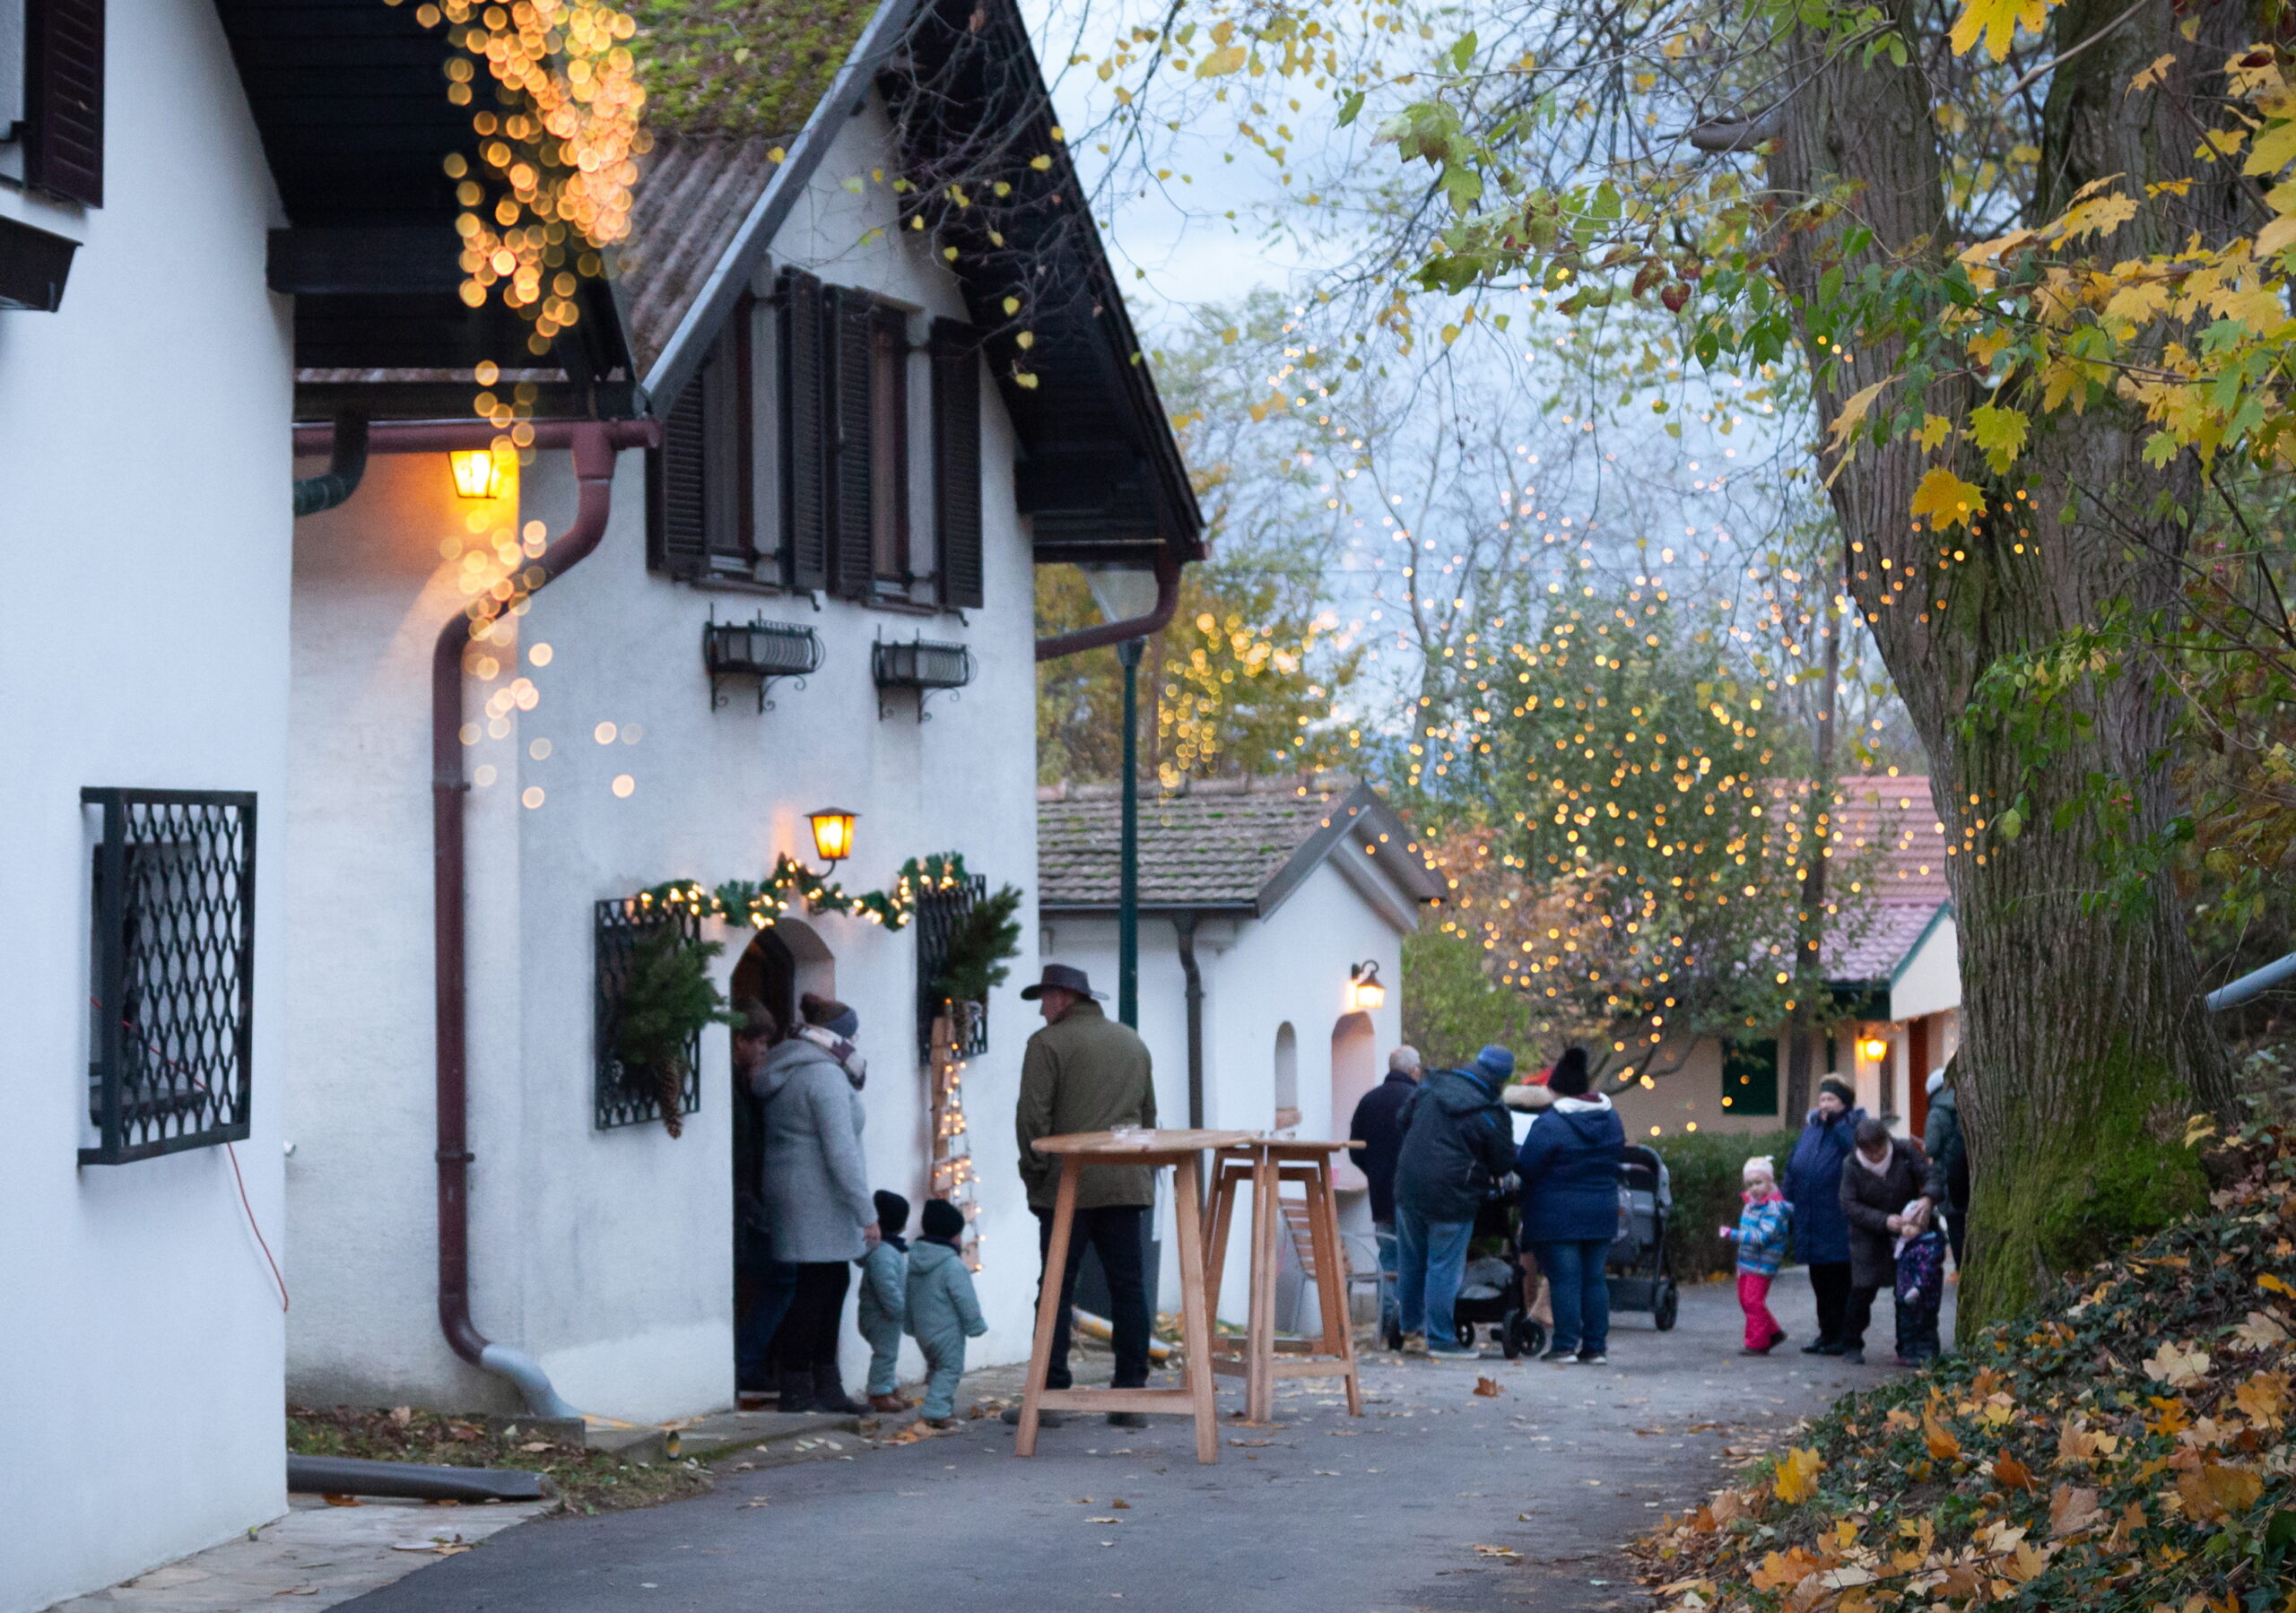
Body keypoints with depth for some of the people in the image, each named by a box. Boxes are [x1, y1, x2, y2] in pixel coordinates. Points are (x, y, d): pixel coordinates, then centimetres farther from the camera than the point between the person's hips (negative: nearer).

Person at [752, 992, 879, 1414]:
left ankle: (825, 1386, 16)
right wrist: (866, 1212, -18)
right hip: (817, 1196, -10)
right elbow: (841, 1151, -20)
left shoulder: (784, 1076, 16)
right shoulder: (826, 1077, -16)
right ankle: (797, 1391, -2)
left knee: (833, 1283, 13)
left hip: (787, 1186, 10)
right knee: (816, 1287, -5)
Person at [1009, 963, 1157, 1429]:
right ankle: (1131, 1394, 4)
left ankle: (1049, 1394, -3)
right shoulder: (1133, 1042, 18)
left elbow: (1033, 1117, -9)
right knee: (1128, 1286, 5)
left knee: (1057, 1288, -2)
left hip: (1069, 1184, -5)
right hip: (1128, 1183, 5)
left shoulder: (1048, 1043, -4)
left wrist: (1034, 1172, 0)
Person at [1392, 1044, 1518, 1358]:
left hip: (1408, 1189, 6)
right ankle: (1440, 1339, 6)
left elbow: (1402, 1121, 16)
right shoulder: (1490, 1115, -14)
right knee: (1444, 1267, 2)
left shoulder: (1431, 1087, 4)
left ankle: (1410, 1330, 27)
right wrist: (1487, 1176, 16)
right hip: (1450, 1198, -6)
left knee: (1410, 1262, 17)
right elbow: (1504, 1163, -5)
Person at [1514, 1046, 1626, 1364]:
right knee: (1594, 1278, 10)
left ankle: (1565, 1345, -4)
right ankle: (1595, 1346, 10)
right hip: (1601, 1214, 6)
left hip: (1557, 1216, -6)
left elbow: (1526, 1167, -13)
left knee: (1564, 1279, -3)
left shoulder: (1549, 1124, -16)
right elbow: (1617, 1156, 16)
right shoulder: (1612, 1120, 6)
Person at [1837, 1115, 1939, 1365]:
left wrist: (1927, 1198, -33)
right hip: (1869, 1236, -1)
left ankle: (1908, 1349, 10)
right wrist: (1884, 1220, -28)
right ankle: (1851, 1346, 9)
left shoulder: (1905, 1151, -11)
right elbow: (1849, 1205, -16)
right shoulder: (1852, 1166, -13)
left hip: (1907, 1229, 2)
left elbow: (1931, 1176, -10)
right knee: (1862, 1289, -5)